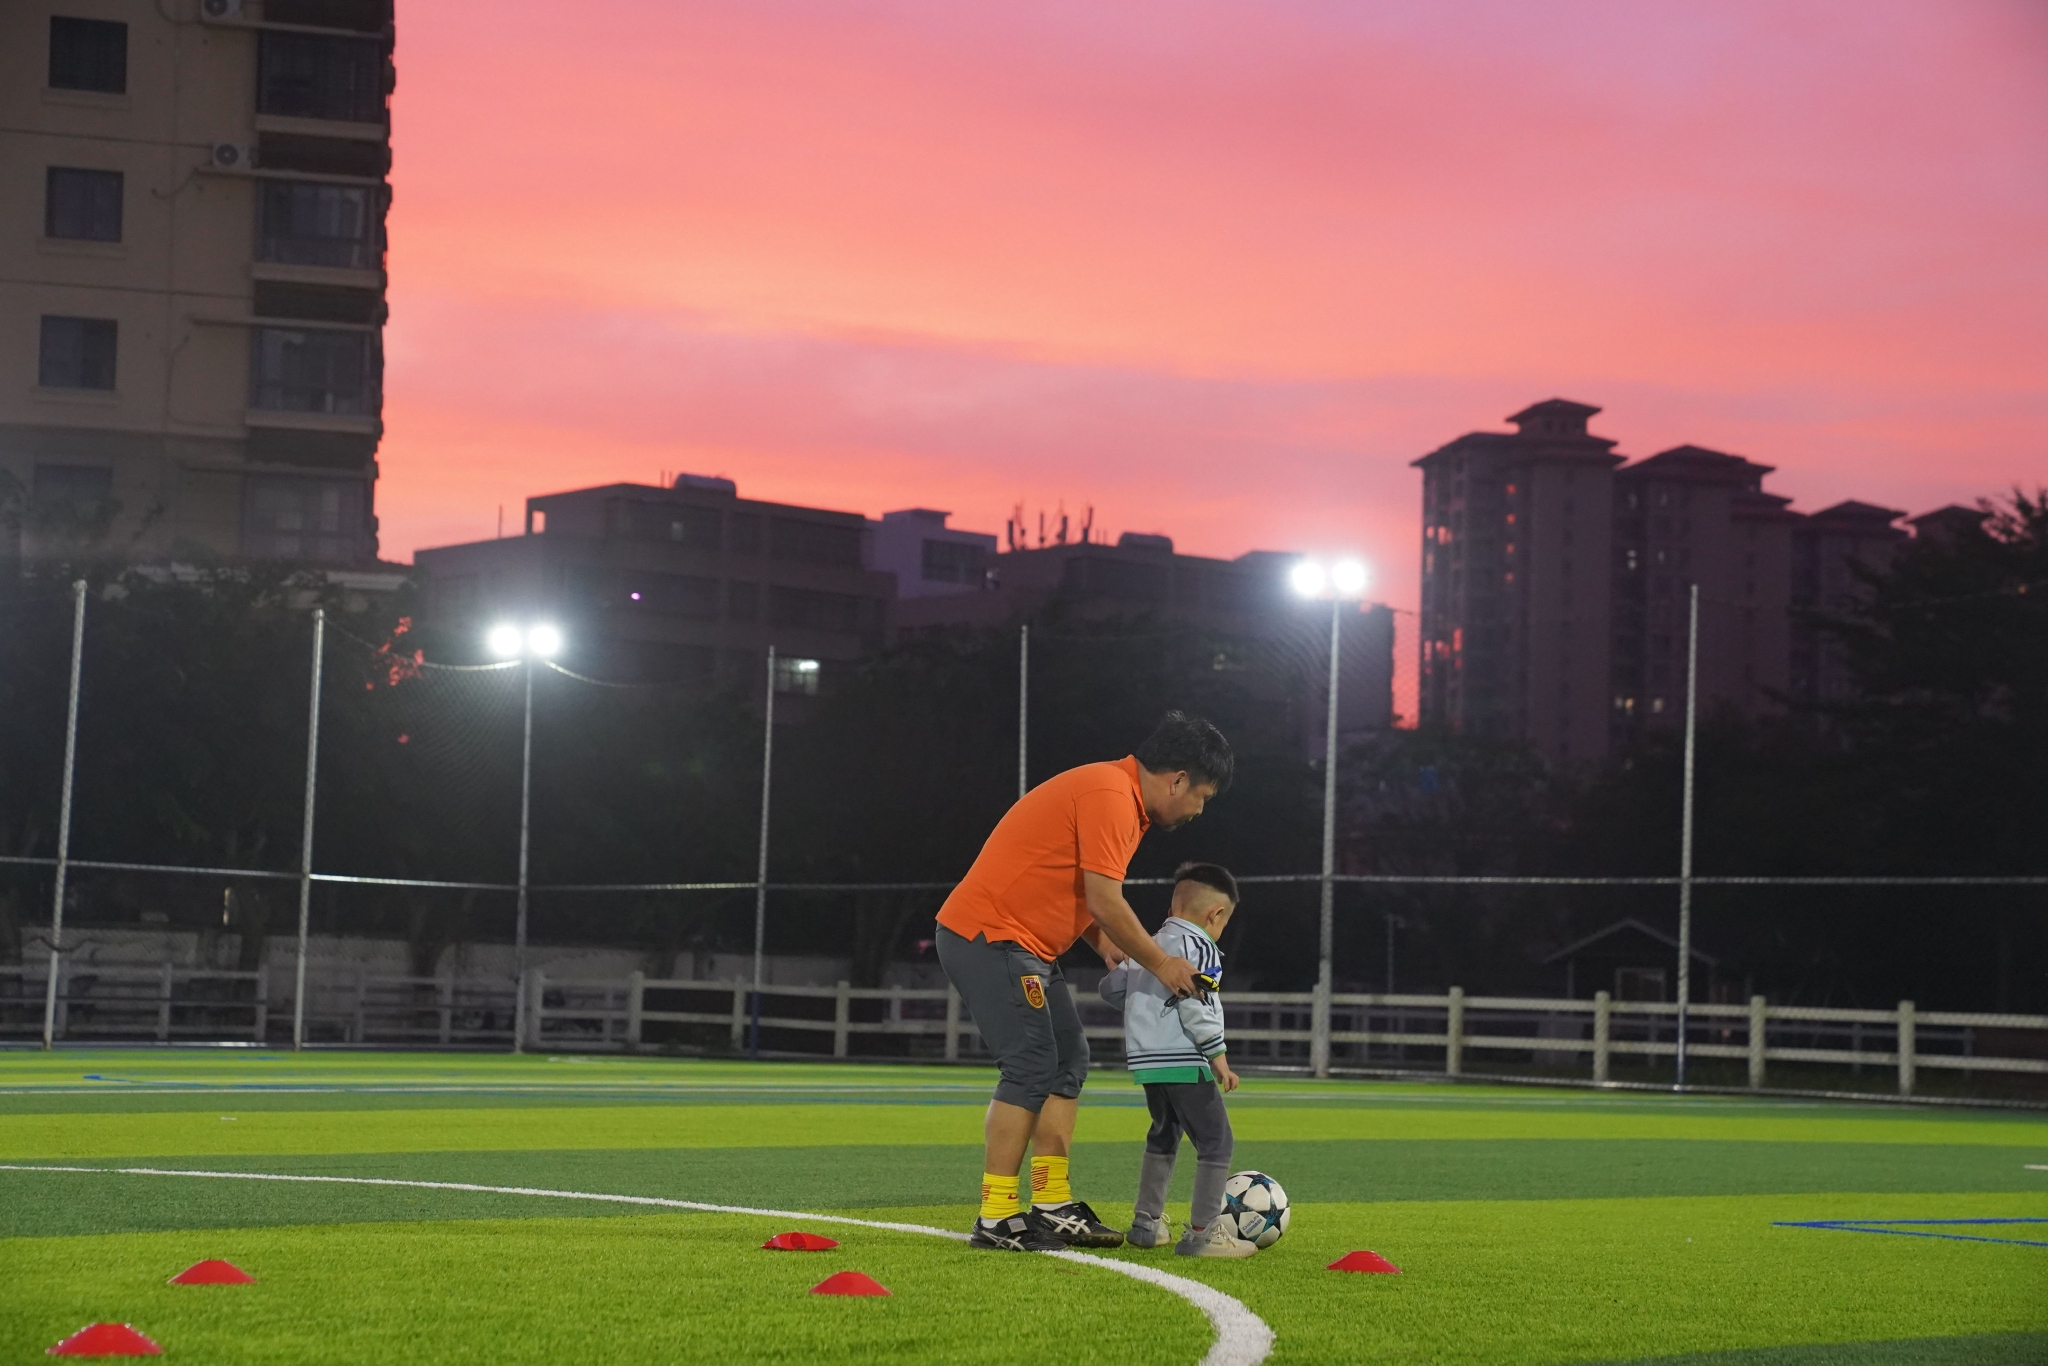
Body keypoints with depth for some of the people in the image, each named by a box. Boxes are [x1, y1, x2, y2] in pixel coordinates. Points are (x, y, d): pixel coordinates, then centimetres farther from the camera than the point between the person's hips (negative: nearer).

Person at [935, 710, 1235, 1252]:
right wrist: (1159, 963, -11)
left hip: (1023, 944, 11)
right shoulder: (1110, 796, -18)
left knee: (1068, 1058, 9)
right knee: (1031, 1068, -13)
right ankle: (996, 1220, -11)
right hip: (988, 937, -11)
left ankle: (1053, 1206, 9)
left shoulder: (1121, 795, 15)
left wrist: (1104, 940, 2)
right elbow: (1105, 901, -21)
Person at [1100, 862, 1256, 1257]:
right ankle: (1202, 1232, -11)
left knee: (1163, 1137, 24)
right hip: (1185, 1061, -9)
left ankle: (1146, 1222, 31)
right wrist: (1218, 1054, -16)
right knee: (1216, 1141, -6)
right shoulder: (1199, 947, -9)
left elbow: (1111, 988, 21)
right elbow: (1196, 1003, -19)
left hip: (1146, 1060, 9)